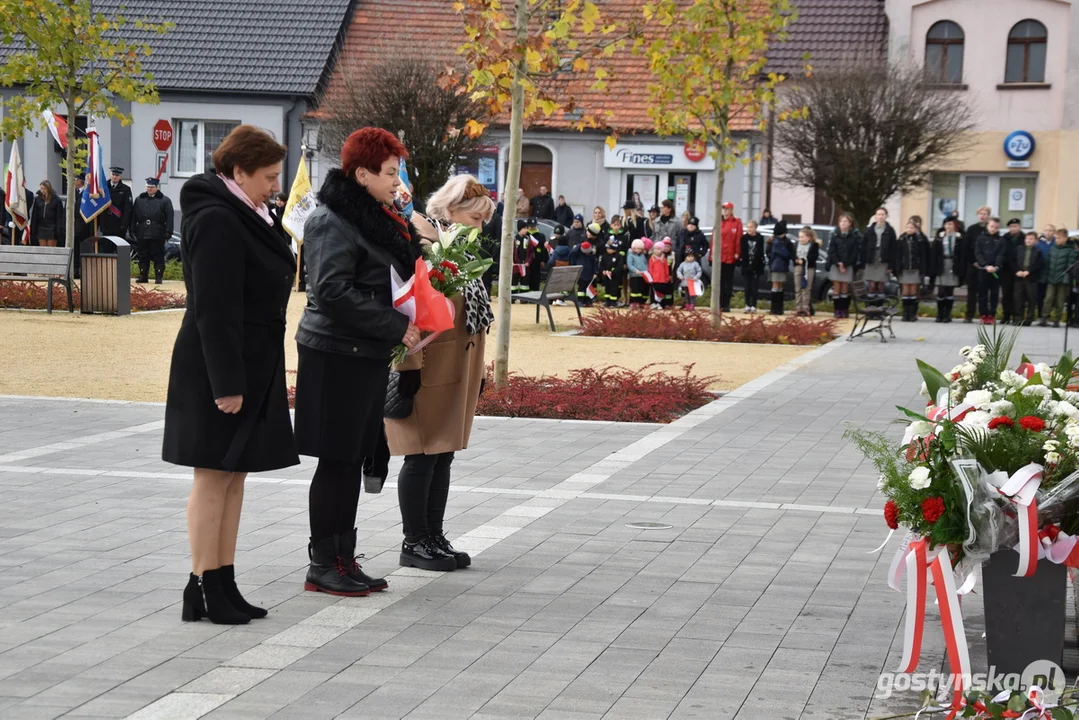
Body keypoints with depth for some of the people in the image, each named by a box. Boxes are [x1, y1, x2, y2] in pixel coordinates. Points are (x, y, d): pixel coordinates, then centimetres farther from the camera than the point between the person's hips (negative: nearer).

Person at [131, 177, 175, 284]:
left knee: (158, 256, -1)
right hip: (142, 234, 4)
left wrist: (168, 231, -10)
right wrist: (132, 230, 6)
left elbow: (169, 218, -2)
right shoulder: (139, 200, 14)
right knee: (143, 256, 7)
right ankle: (143, 276, 14)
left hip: (157, 235, -4)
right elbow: (134, 216, 13)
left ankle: (158, 277, 2)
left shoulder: (165, 201, 3)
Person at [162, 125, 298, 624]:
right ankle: (203, 588, 1)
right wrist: (226, 382, -24)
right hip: (220, 371, -10)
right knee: (214, 475, -4)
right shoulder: (217, 221, -17)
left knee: (235, 476, 11)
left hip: (250, 367, 10)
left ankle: (223, 584, 16)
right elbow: (214, 310, -22)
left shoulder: (244, 217, 14)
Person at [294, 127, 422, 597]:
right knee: (335, 461, -3)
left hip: (368, 355, 9)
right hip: (336, 355, -9)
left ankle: (344, 559, 19)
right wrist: (396, 327, -21)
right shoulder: (333, 222, -14)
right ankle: (323, 565, 4)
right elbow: (334, 293, -23)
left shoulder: (377, 219, 15)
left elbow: (398, 278, 28)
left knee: (354, 459, 12)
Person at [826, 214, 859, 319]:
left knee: (845, 288, 1)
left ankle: (845, 310, 6)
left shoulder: (855, 236, 0)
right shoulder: (835, 235, 6)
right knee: (836, 287, 0)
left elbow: (855, 252, -5)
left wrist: (845, 264, -11)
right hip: (835, 265, 2)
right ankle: (837, 310, 2)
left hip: (848, 266, -2)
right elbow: (831, 251, 1)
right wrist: (838, 263, -11)